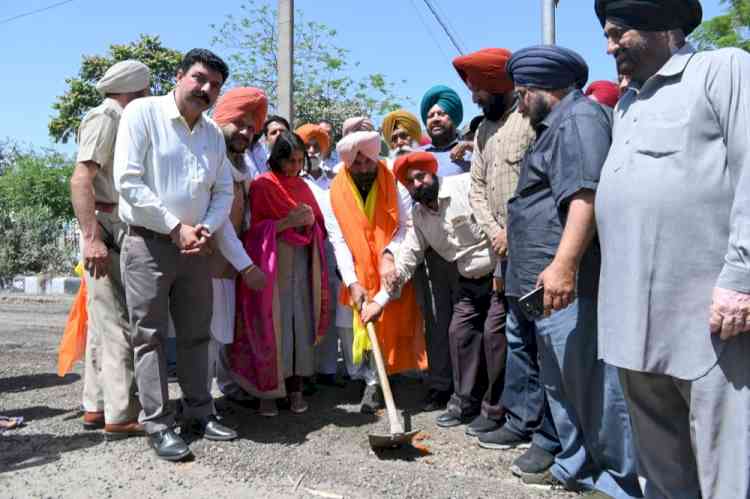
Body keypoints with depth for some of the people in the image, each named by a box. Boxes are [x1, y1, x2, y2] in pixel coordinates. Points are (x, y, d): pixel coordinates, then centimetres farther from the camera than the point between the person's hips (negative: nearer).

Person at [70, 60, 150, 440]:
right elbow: (80, 179, -18)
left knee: (105, 321, 12)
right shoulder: (105, 117, -7)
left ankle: (96, 406, 21)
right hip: (108, 230, -10)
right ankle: (121, 416, -3)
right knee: (120, 322, -8)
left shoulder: (119, 120, 19)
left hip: (122, 231, 10)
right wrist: (91, 237, -26)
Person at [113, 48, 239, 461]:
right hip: (149, 243, -6)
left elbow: (224, 191, 12)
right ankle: (158, 426, 8)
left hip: (196, 246, 6)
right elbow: (127, 181, -14)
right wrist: (176, 228, -14)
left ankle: (200, 414, 22)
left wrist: (205, 229, -7)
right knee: (150, 337, 0)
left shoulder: (214, 133, 11)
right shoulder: (142, 112, -6)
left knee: (196, 335, 10)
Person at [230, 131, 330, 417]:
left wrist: (310, 221, -4)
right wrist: (288, 222, -16)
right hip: (272, 266, -5)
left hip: (302, 265, 5)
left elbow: (320, 228, 18)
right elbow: (254, 229, -6)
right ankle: (267, 390, 8)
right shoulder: (261, 186, -1)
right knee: (273, 327, -4)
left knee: (302, 324, 2)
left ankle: (295, 388, 12)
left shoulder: (303, 187, 15)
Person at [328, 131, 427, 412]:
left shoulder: (394, 185, -7)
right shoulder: (338, 191, -5)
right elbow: (339, 240, -8)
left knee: (393, 322, 0)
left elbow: (408, 225, -9)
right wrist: (352, 283, -16)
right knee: (367, 325, -1)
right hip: (362, 274, 1)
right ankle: (373, 384, 6)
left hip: (393, 269, 0)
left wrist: (390, 252, -27)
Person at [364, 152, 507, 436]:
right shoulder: (418, 216, 5)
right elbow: (407, 258, 6)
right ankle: (465, 403, 21)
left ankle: (495, 409, 6)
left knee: (494, 333, -10)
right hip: (468, 281, 7)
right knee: (460, 333, 4)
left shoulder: (466, 185, -16)